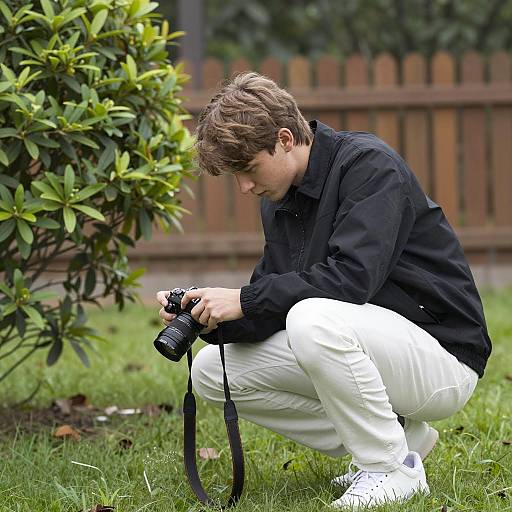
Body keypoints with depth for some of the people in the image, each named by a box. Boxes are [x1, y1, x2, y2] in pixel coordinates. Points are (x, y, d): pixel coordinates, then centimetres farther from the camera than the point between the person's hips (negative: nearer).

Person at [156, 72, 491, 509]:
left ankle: (393, 467, -14)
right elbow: (272, 299, 8)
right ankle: (400, 435, 4)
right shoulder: (279, 200, 9)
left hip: (444, 357, -9)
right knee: (211, 371, 0)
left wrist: (244, 301, -25)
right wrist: (210, 317, -12)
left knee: (314, 319, -35)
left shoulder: (369, 164, -16)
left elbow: (352, 276, -29)